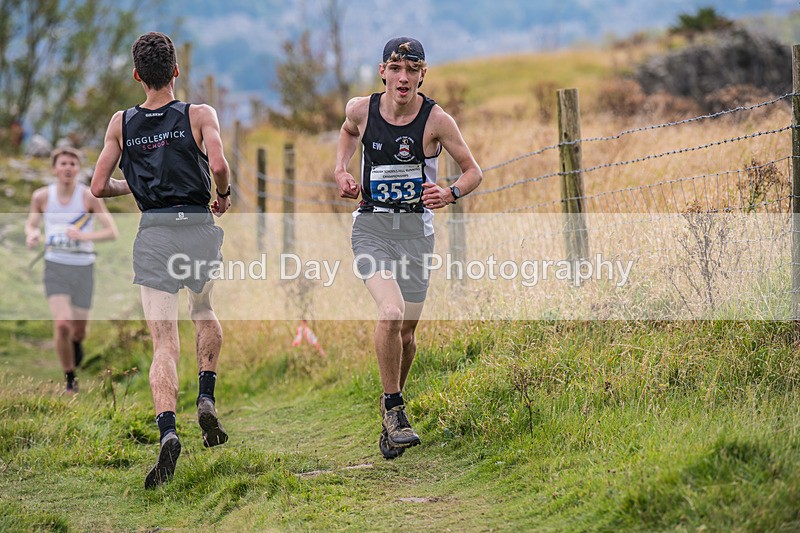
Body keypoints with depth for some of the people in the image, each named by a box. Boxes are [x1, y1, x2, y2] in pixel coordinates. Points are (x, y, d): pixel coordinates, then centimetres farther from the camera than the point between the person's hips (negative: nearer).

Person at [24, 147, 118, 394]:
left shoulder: (89, 197, -8)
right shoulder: (42, 196, -1)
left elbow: (112, 232, -9)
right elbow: (31, 223, 17)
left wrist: (84, 236, -25)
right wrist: (31, 235, -7)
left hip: (83, 267, 0)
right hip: (55, 266, 0)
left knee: (78, 330, 7)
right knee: (61, 324, -17)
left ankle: (77, 342, 48)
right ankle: (70, 379, 2)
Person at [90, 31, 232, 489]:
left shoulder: (121, 123, 7)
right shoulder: (200, 115, 0)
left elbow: (99, 186, 6)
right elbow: (218, 166, -15)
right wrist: (224, 196, 6)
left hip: (153, 232, 0)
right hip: (198, 227, 0)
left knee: (165, 342, -4)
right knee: (204, 313, 28)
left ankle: (168, 431, -25)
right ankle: (207, 400, 11)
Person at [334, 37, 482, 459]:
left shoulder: (436, 120, -9)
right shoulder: (361, 109, -4)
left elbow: (473, 171, 0)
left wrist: (449, 194, -20)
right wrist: (341, 171, 6)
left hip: (416, 228, 1)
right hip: (372, 225, -1)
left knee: (406, 332, 6)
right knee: (391, 313, -24)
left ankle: (391, 411, 32)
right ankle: (394, 408, -8)